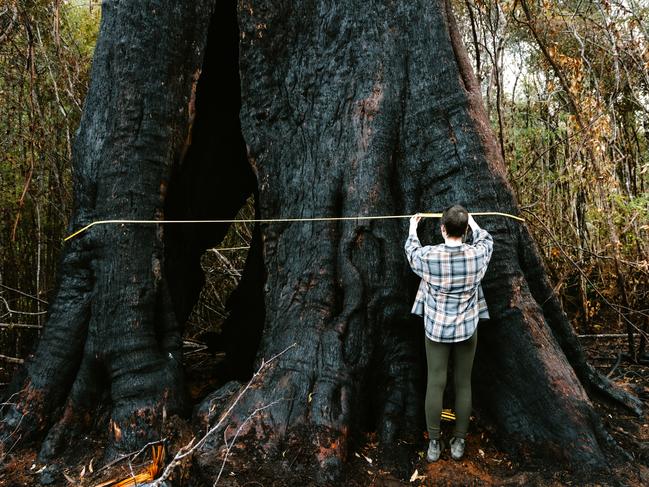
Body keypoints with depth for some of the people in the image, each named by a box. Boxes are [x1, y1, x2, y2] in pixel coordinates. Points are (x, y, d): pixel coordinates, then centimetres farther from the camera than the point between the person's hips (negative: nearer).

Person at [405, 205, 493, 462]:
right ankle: (459, 441, 23)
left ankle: (434, 443, 17)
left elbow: (411, 251, 9)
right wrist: (473, 222, 31)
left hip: (436, 328, -1)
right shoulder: (477, 254, -12)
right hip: (466, 328, 1)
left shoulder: (428, 255, -16)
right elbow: (487, 239, 13)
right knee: (463, 384, 12)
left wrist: (413, 229, 27)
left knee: (435, 384, 7)